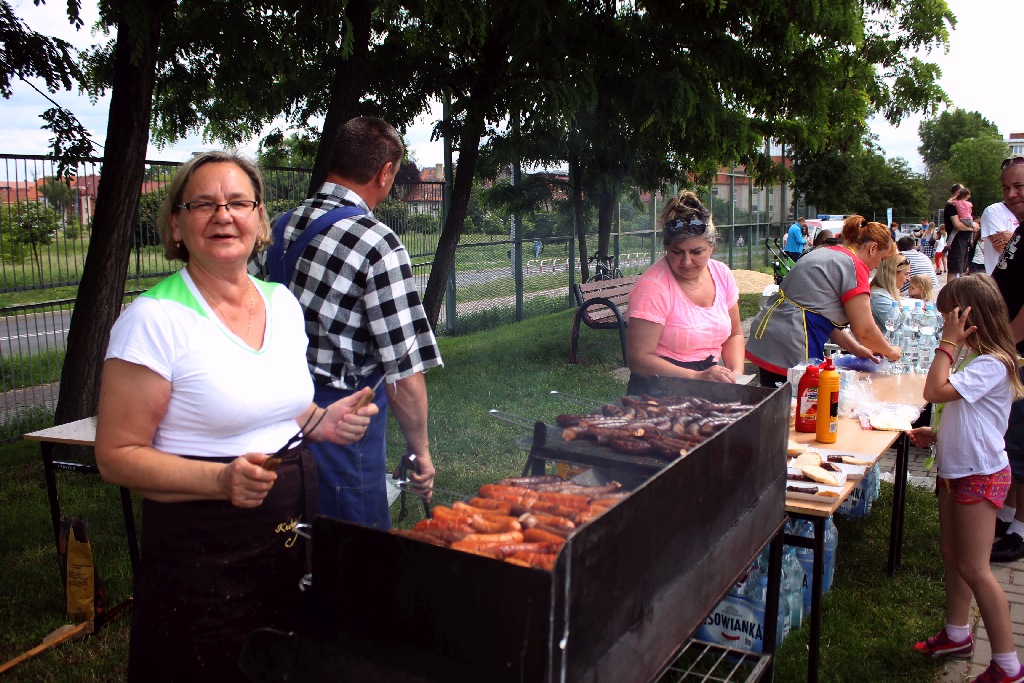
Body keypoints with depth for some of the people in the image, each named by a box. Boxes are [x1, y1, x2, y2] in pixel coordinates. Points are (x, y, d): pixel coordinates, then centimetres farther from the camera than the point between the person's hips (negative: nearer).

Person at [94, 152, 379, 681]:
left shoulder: (283, 302, 5)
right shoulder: (154, 319, -15)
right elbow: (116, 456, -13)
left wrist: (322, 422, 0)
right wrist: (220, 479, -26)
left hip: (297, 532, 6)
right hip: (200, 553, -6)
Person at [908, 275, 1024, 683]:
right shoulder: (971, 356, 8)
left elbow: (935, 392, -31)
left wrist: (949, 342, -24)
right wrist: (936, 434, 5)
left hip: (980, 475, -10)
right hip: (955, 468, 10)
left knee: (974, 568, -4)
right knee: (952, 554, 19)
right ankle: (957, 634, 34)